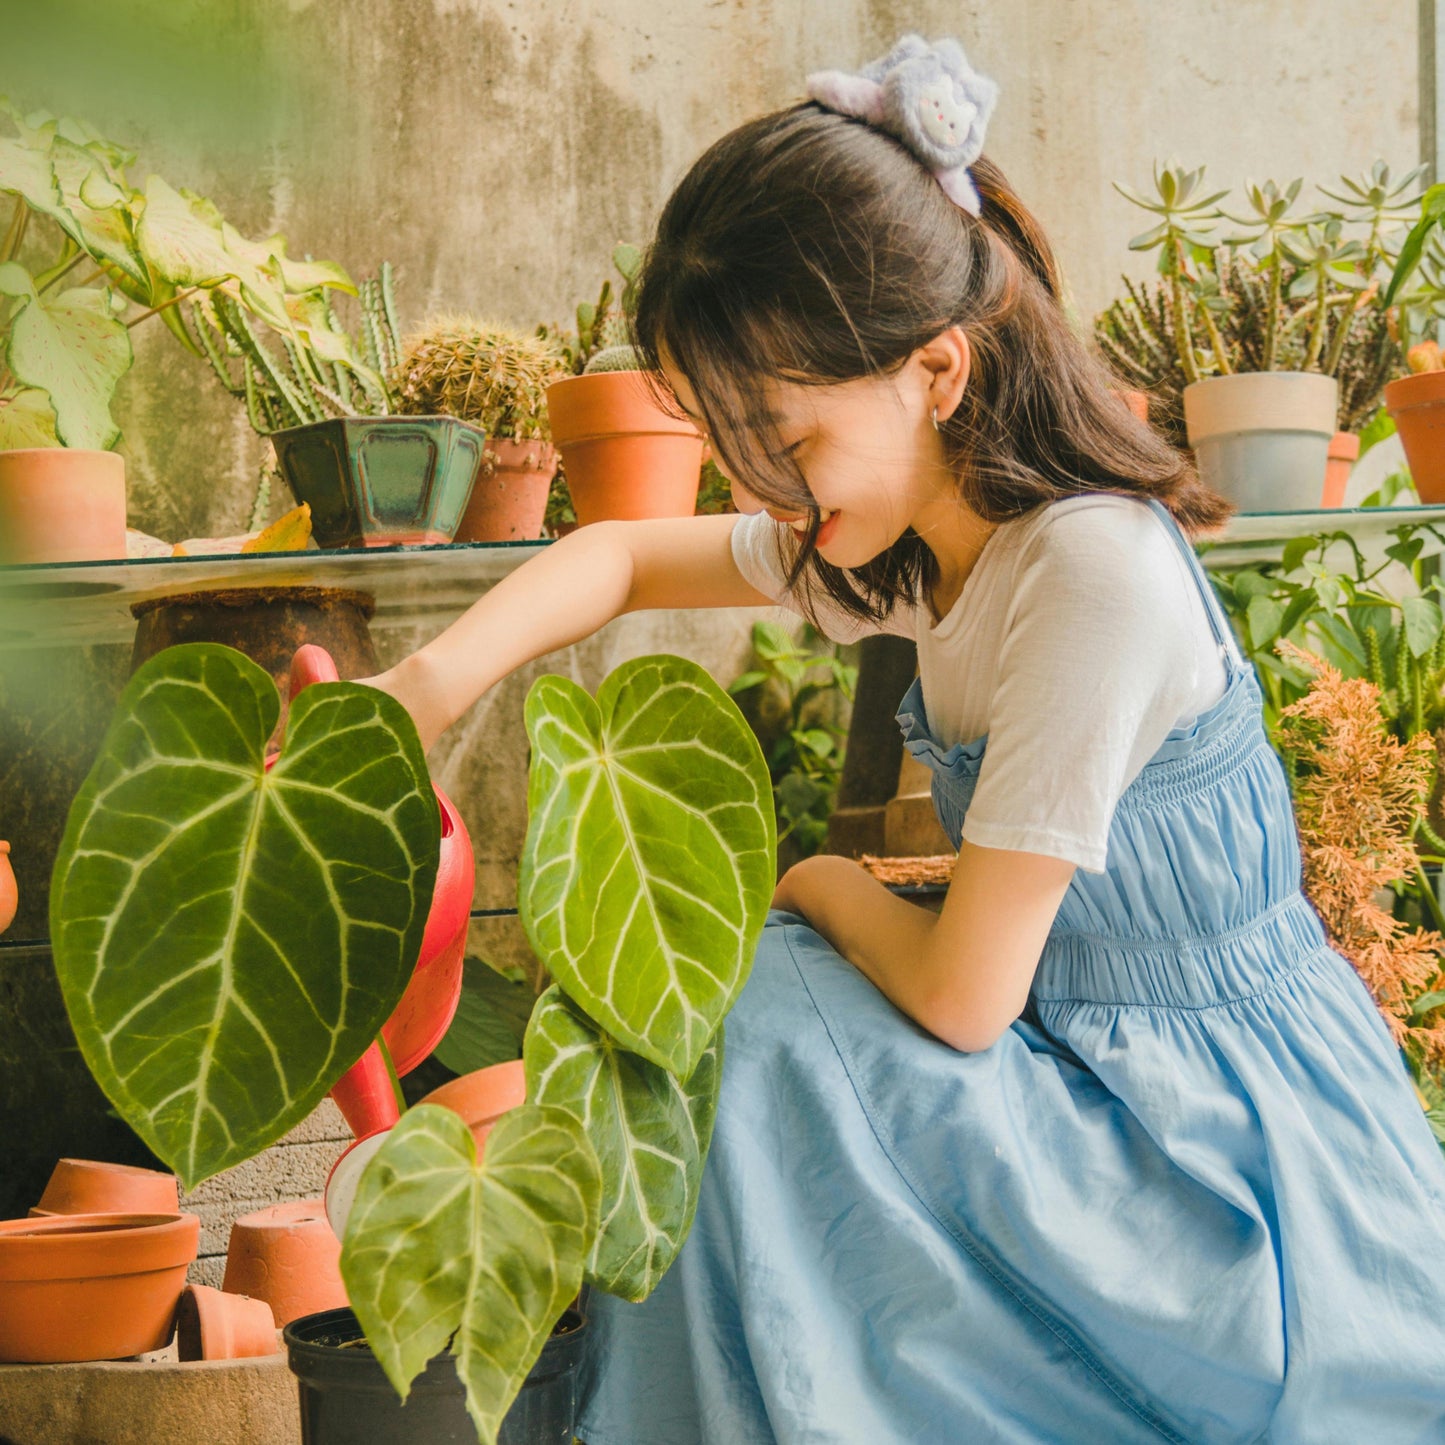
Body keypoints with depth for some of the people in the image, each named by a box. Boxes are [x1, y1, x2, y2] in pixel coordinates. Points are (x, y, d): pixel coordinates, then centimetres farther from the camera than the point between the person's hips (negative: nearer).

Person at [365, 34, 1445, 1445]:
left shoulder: (1093, 572, -27)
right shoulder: (912, 539, 1)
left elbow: (960, 996, -23)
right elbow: (625, 555, 17)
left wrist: (826, 887, -1)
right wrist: (432, 679, -1)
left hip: (1233, 1156, -8)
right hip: (1098, 1076, 8)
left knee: (766, 1032, -20)